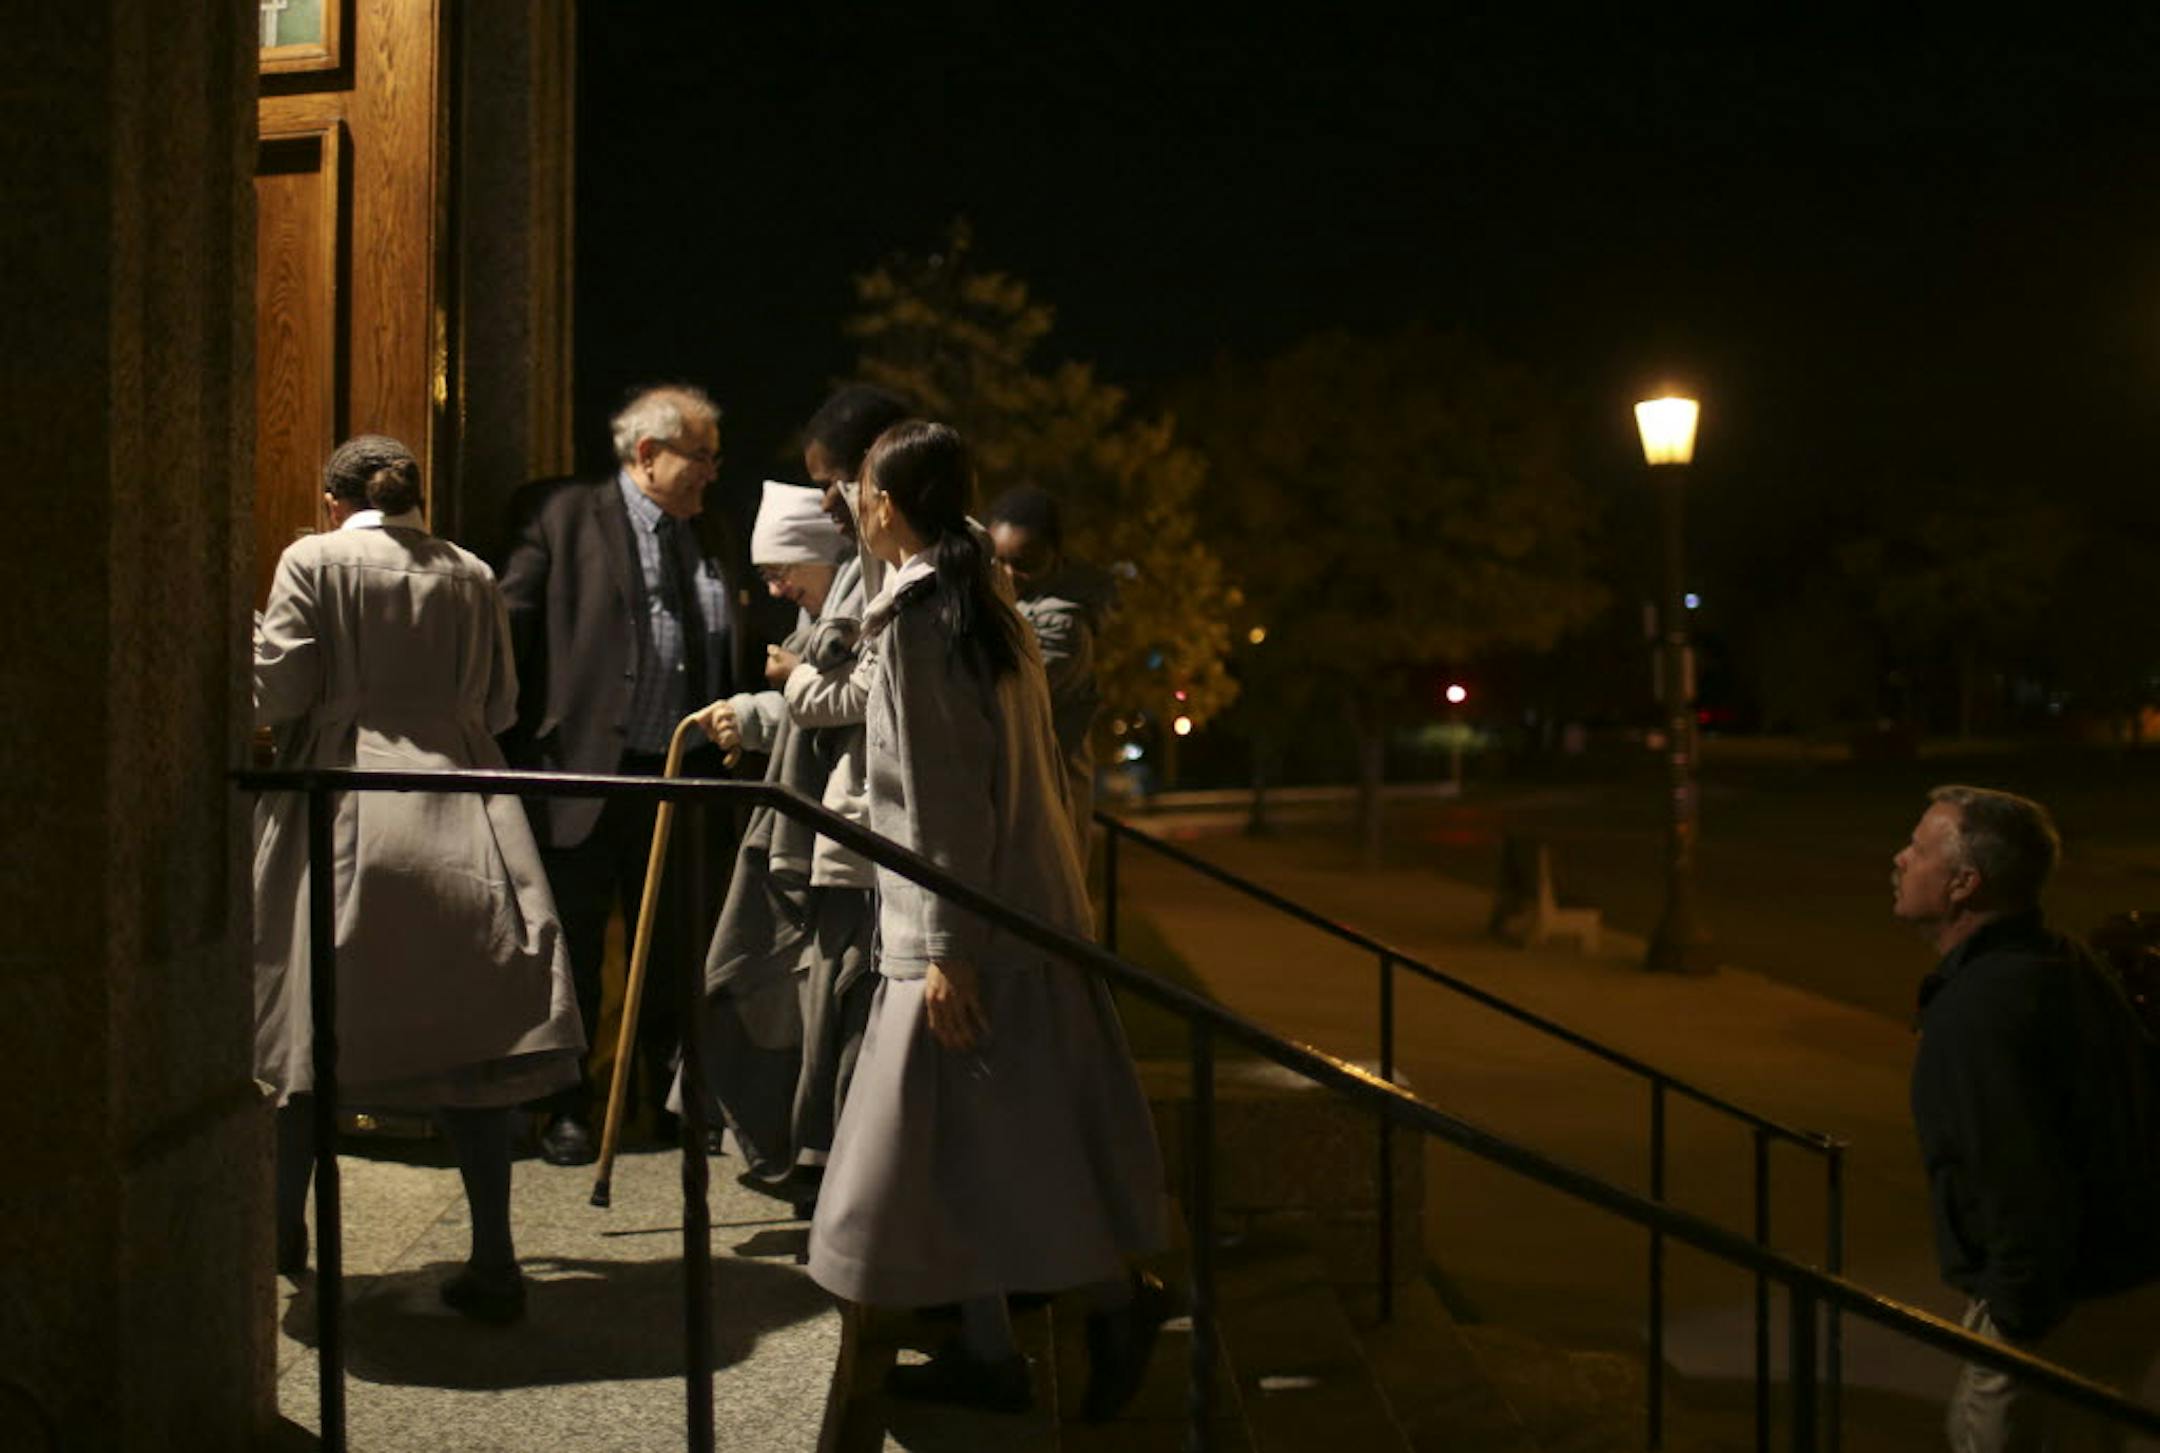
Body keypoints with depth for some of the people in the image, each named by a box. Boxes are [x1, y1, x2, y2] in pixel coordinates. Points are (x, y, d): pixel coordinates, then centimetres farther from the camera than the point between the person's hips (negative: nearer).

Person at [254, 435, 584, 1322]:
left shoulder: (313, 561, -1)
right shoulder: (471, 576, 9)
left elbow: (276, 691, -5)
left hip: (343, 814, -2)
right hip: (458, 821, 2)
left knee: (314, 1025, 13)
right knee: (467, 1036, 3)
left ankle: (284, 1227, 29)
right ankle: (492, 1263, 3)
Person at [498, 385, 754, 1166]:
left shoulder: (712, 532, 12)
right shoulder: (567, 518, -4)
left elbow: (736, 647, 15)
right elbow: (507, 627, -6)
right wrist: (510, 748, -11)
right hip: (583, 773, -5)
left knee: (677, 954, 14)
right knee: (573, 953, 7)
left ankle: (676, 1098, 27)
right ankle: (566, 1111, 19)